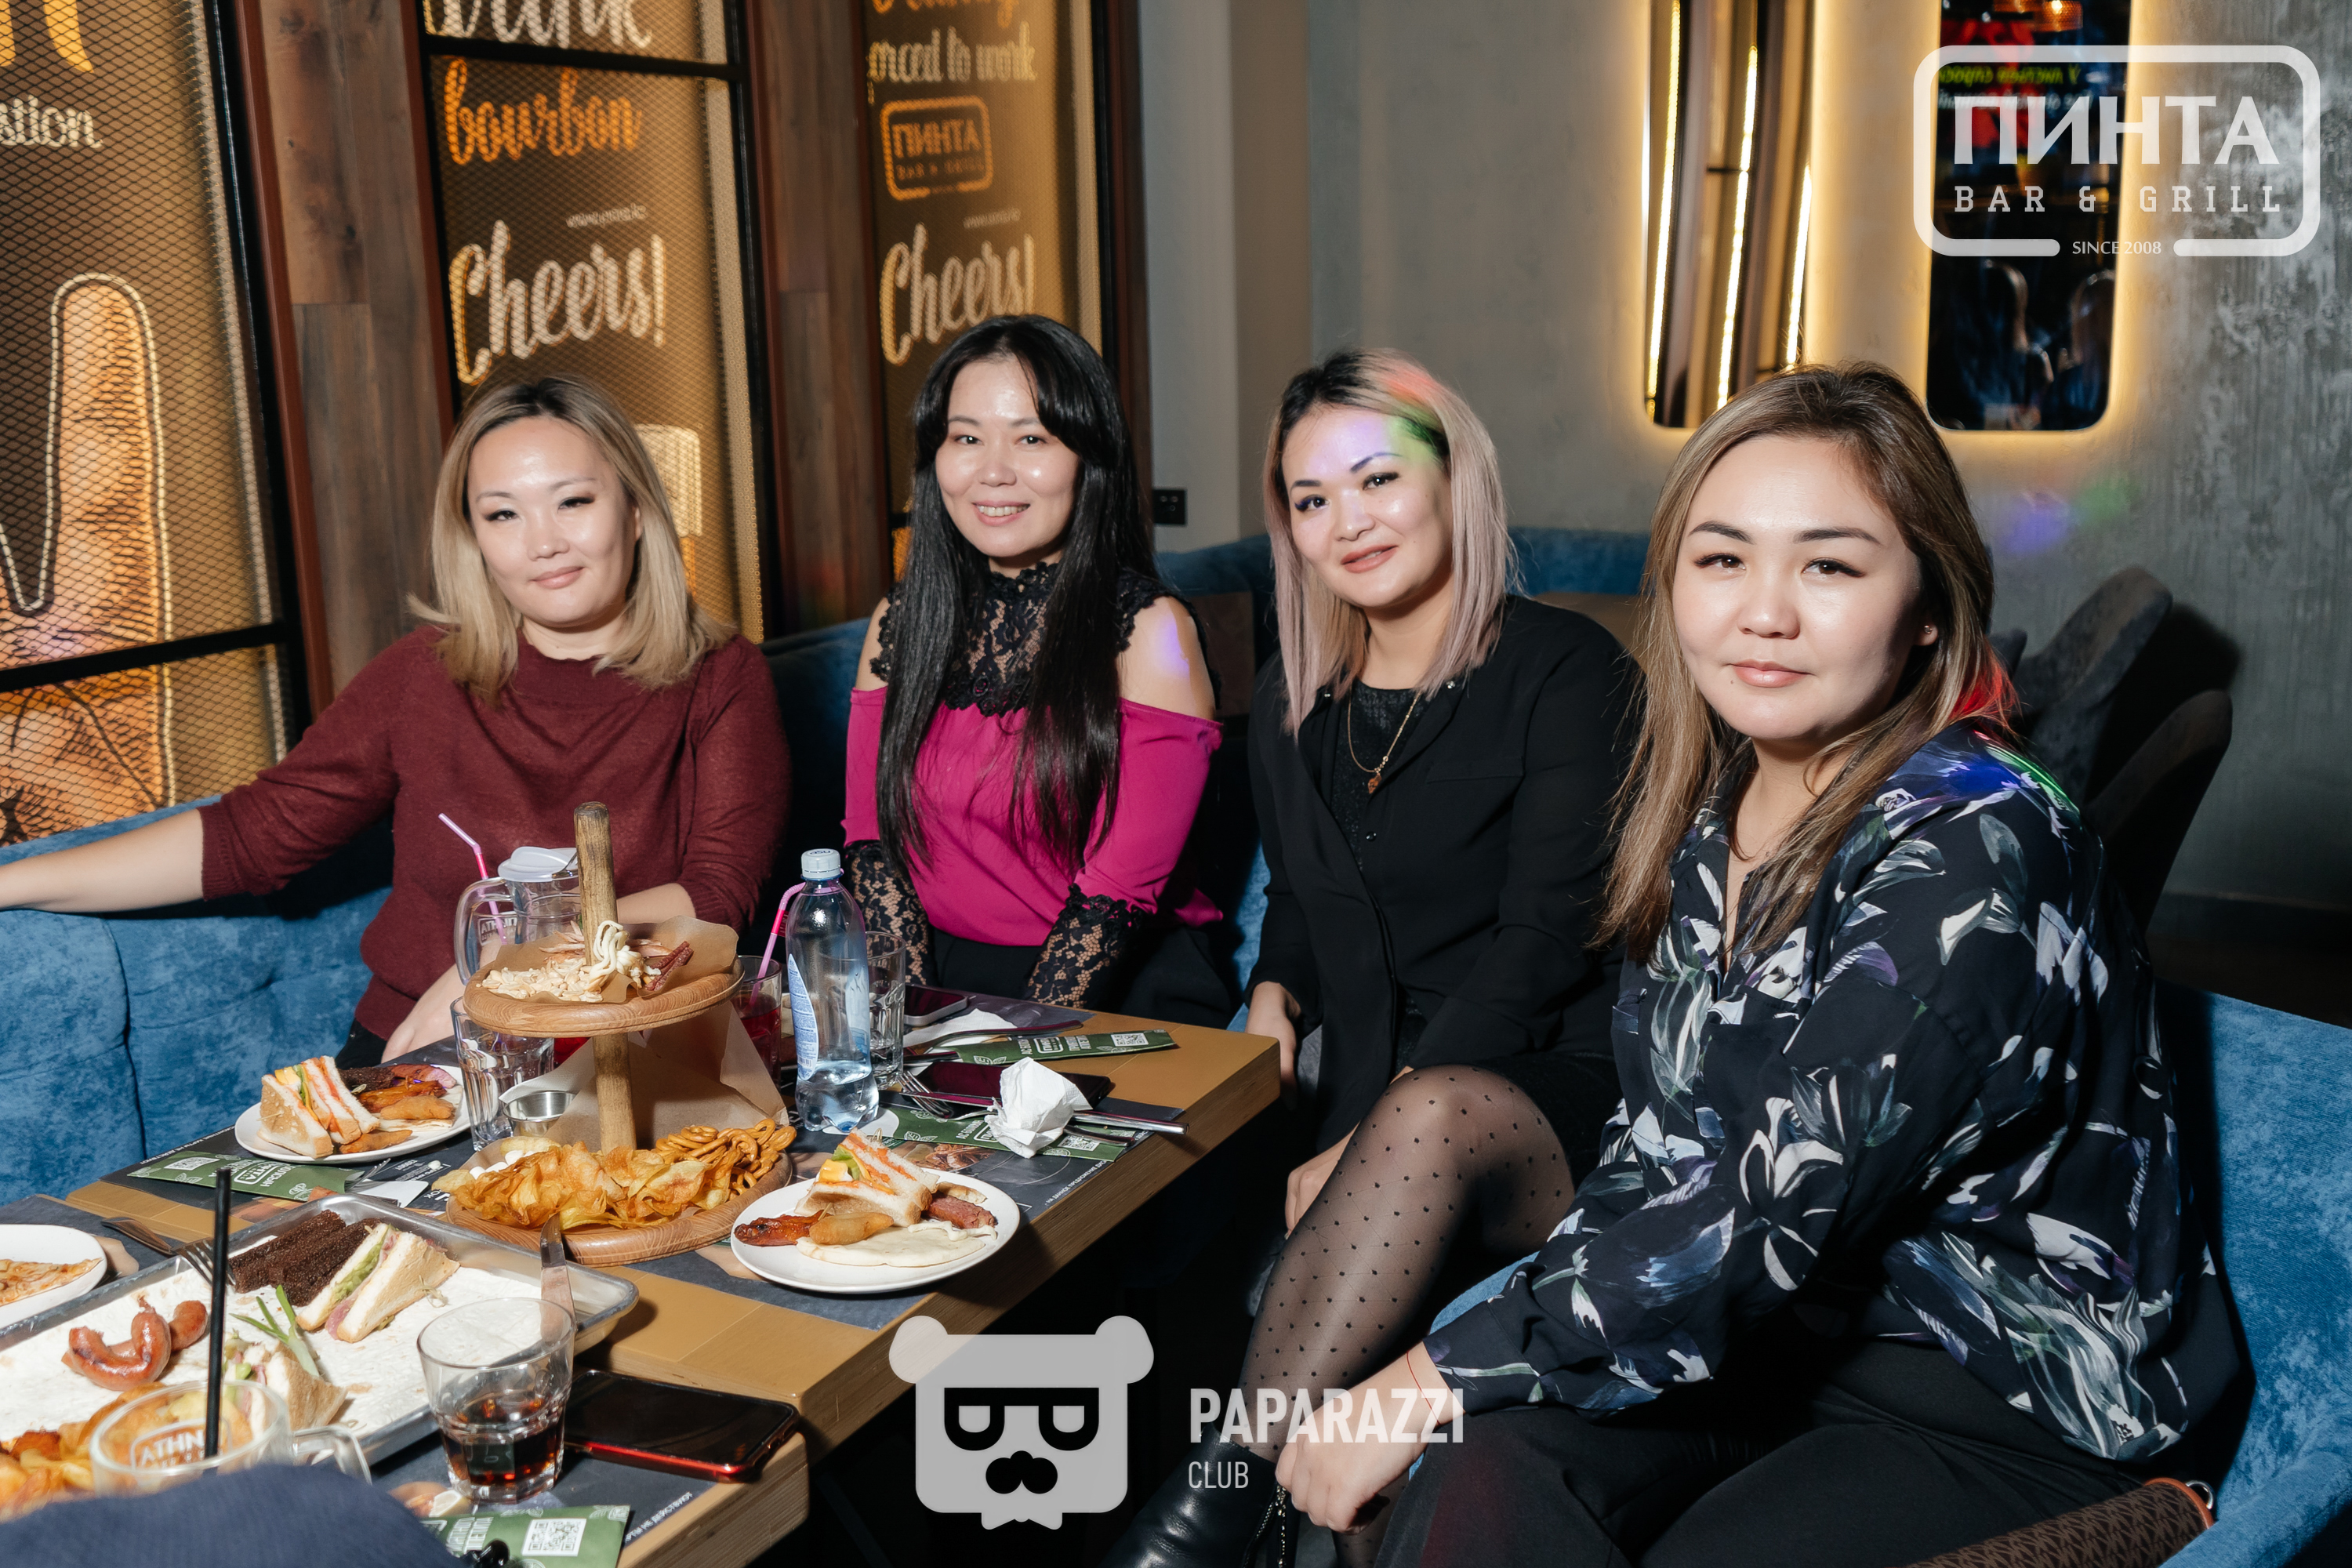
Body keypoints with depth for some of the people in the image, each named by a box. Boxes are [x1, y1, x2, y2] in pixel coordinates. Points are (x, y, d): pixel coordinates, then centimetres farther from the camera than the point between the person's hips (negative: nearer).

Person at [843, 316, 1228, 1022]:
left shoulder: (1150, 629, -6)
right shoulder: (898, 621, 8)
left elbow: (1119, 889, -11)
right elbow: (872, 837, 5)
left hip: (1117, 991, -3)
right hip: (939, 975, 4)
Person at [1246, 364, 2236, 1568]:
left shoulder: (1971, 851, -22)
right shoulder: (1708, 805, 2)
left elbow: (1777, 1212, -26)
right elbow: (1661, 1147, 7)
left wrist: (1439, 1377, -21)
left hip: (2015, 1404, -5)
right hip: (1793, 1330, 5)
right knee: (1479, 1467, -23)